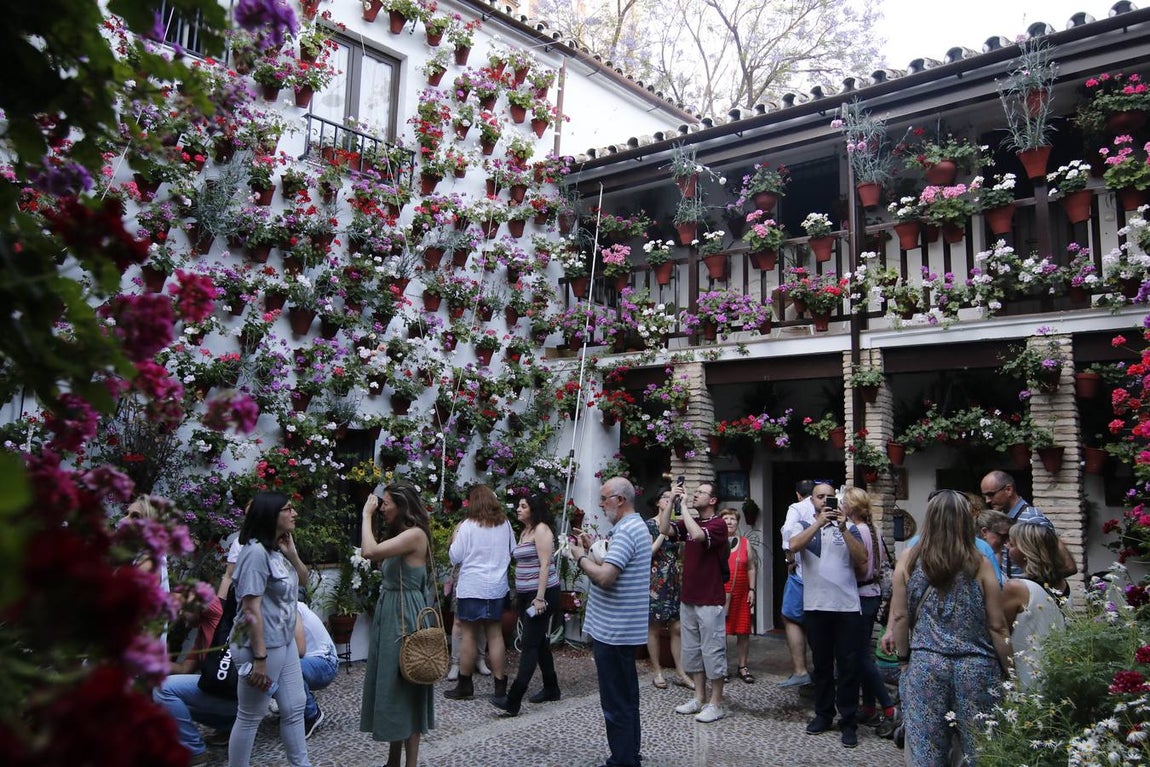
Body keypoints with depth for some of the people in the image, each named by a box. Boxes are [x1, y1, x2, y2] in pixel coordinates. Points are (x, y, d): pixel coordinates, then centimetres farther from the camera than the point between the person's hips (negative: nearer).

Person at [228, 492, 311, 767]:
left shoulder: (277, 550, 6)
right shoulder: (256, 552, -20)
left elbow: (303, 577, 21)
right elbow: (251, 609, -22)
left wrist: (292, 553, 2)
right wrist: (260, 658, -23)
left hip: (286, 642, 9)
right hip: (262, 646, -9)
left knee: (294, 708, 16)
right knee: (250, 717, 5)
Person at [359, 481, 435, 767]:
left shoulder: (415, 534, -18)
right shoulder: (399, 534, 14)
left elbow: (370, 551, -28)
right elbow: (379, 559, 9)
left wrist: (366, 515, -16)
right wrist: (369, 515, 7)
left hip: (404, 615, -10)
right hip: (389, 612, 10)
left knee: (405, 687, 0)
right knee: (392, 686, 15)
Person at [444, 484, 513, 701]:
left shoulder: (468, 526, -10)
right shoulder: (505, 524, 2)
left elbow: (455, 557, -5)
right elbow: (513, 552, 15)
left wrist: (455, 536, 8)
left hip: (472, 587, -4)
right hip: (497, 586, 4)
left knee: (469, 634, 5)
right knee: (495, 634, 8)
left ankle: (464, 685, 14)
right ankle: (500, 686, 10)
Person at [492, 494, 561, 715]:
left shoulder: (541, 530, -12)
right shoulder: (525, 531, 15)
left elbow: (545, 565, -18)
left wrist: (540, 597, -23)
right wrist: (519, 595, 17)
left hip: (542, 594, -9)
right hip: (526, 595, 9)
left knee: (530, 645, -10)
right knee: (540, 643, 14)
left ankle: (513, 701, -14)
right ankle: (551, 689, 25)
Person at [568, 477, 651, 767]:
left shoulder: (626, 531, -20)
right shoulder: (634, 526, 14)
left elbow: (604, 577, -28)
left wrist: (580, 558, -13)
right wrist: (592, 551, 9)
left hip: (613, 631, -11)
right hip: (623, 628, 11)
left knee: (616, 702, -2)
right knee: (626, 697, 19)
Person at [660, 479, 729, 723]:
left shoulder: (718, 524, -10)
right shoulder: (688, 522, 11)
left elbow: (698, 535, -29)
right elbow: (665, 529, -4)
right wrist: (672, 501, -9)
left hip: (710, 600, -7)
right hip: (688, 598, 8)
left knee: (713, 651, 0)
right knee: (692, 649, 14)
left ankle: (716, 703, 9)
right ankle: (699, 698, 25)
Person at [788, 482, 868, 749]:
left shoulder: (849, 528, 6)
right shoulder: (804, 526, 6)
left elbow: (862, 560, -5)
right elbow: (794, 545, -15)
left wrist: (843, 529, -12)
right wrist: (819, 522, -19)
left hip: (847, 607, -1)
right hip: (816, 606, 1)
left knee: (848, 665, 2)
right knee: (821, 664, 12)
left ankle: (848, 722, 10)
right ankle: (823, 714, 24)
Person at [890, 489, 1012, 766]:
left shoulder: (909, 559, -3)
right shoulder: (979, 564, -6)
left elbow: (899, 616, -1)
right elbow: (997, 625, -3)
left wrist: (904, 658, 11)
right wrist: (1007, 669, 9)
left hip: (924, 665, 1)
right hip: (976, 668, 0)